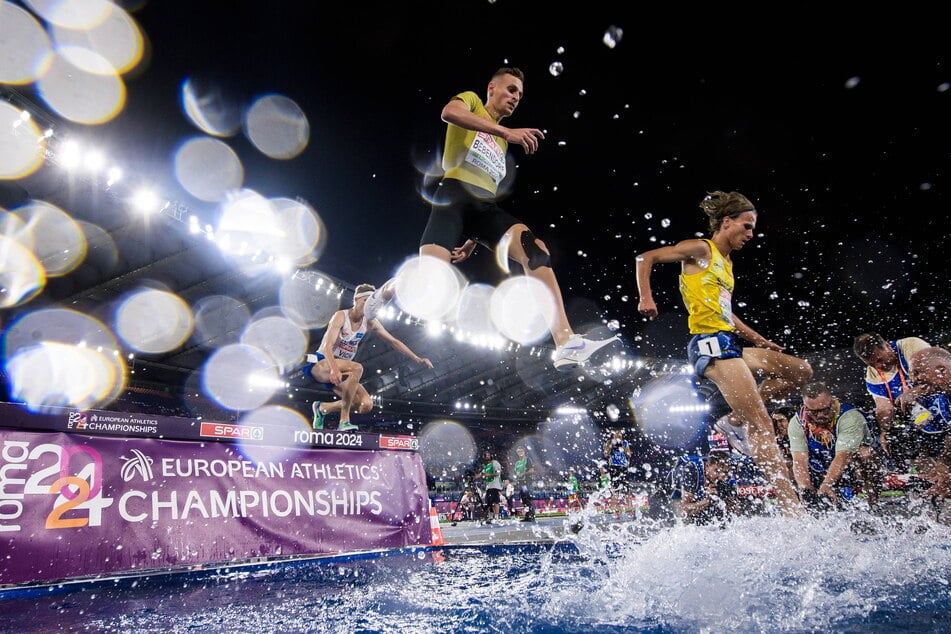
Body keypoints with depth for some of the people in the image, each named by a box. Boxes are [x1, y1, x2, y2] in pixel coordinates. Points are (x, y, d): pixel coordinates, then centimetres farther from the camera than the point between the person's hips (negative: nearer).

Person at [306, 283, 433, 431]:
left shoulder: (370, 323, 2)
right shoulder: (341, 316, -15)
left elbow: (393, 341, 10)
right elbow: (327, 346, -26)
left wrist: (417, 359, 5)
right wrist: (334, 369, -44)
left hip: (340, 371, 6)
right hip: (320, 364, -6)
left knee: (366, 405, -15)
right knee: (357, 368, -36)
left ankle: (322, 408, 8)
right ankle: (344, 421, -29)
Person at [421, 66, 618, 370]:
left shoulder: (500, 144, 33)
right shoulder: (471, 100, 16)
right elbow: (449, 112, -9)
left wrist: (473, 240, 18)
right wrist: (506, 131, -19)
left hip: (486, 205, 5)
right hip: (455, 194, -5)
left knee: (535, 250, -20)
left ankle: (566, 343, -31)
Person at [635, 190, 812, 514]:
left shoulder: (727, 262, 25)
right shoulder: (701, 249, -1)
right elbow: (645, 258, -5)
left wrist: (758, 339, 29)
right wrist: (646, 298, -17)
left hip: (729, 342, 10)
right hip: (710, 343, -10)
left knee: (801, 371, 16)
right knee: (761, 423, -17)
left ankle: (735, 419, 7)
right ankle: (792, 508, -19)